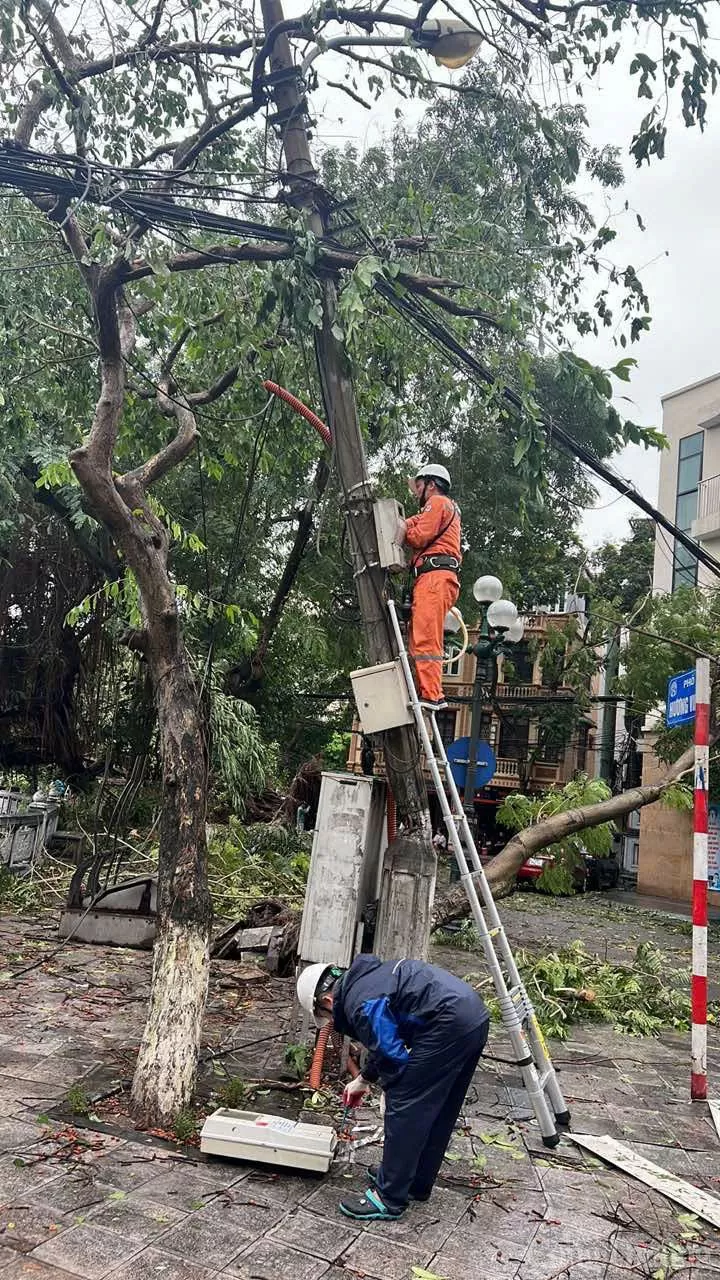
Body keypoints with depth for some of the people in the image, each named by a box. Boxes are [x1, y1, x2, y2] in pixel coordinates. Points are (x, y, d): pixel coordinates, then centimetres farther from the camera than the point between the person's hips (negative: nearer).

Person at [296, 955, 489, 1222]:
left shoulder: (359, 1004, -10)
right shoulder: (367, 977, 21)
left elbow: (392, 1057, -9)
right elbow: (385, 1043, 34)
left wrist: (392, 1094, 10)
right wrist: (362, 1080, 44)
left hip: (449, 1024, -10)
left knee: (404, 1108, -1)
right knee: (439, 1111, 21)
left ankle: (389, 1199, 7)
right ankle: (417, 1182, 34)